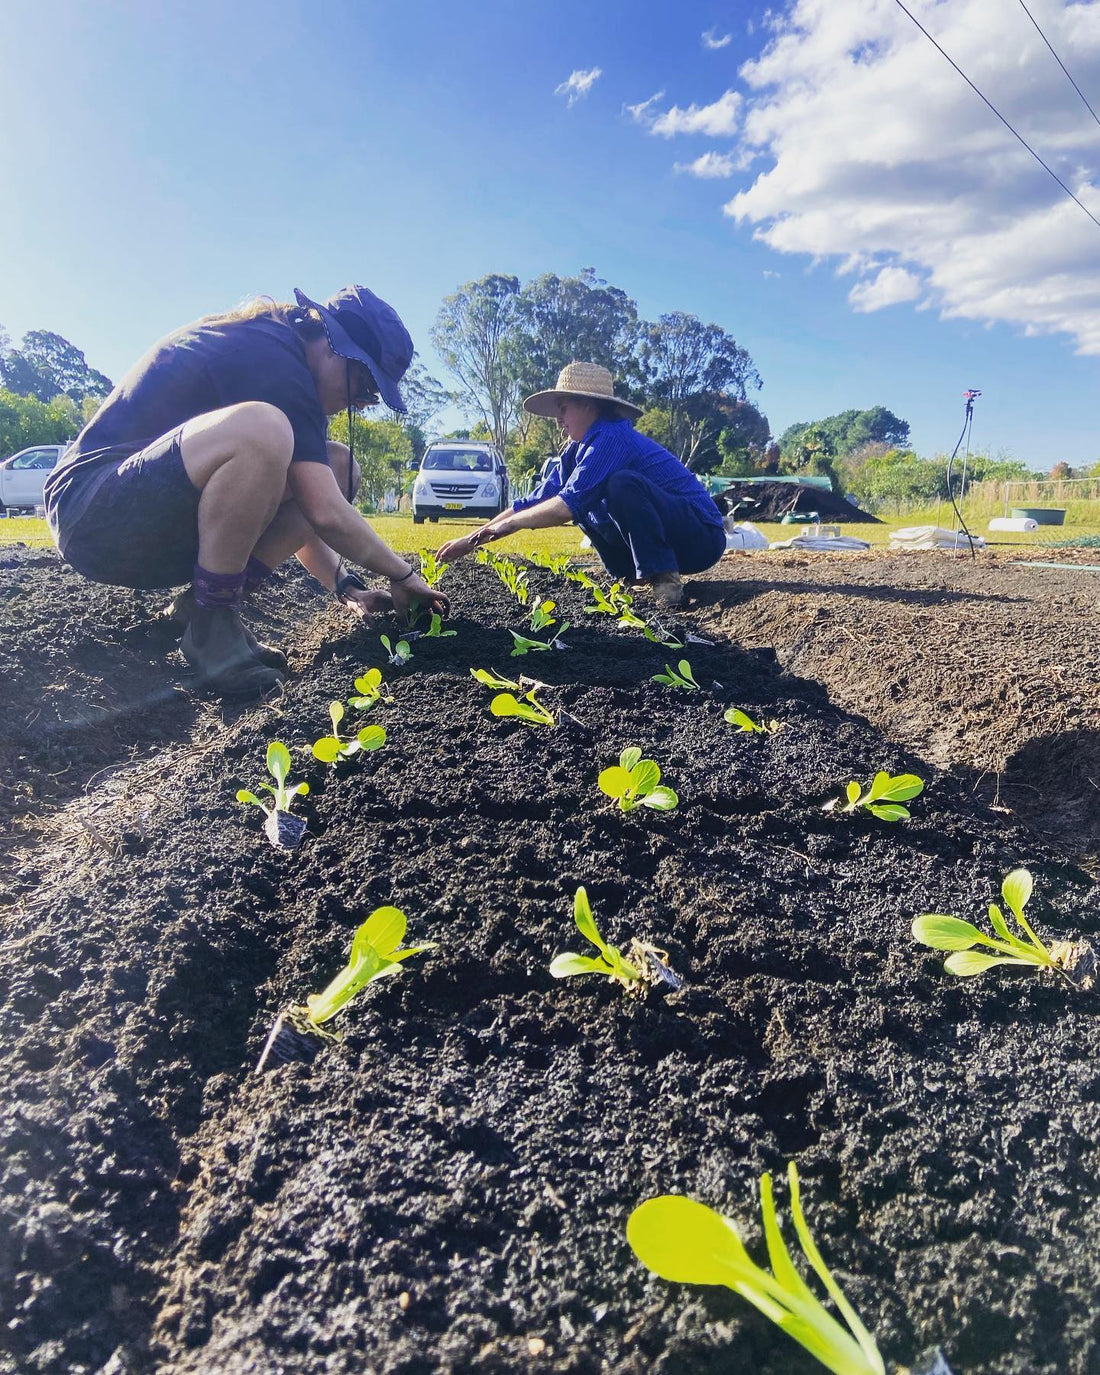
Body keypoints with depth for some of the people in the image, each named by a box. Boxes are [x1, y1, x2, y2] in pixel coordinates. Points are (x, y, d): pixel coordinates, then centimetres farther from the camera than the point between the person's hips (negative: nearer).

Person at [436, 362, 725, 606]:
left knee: (624, 484, -30)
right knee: (580, 500, 8)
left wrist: (510, 524, -15)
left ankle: (664, 579, -20)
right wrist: (471, 540, 0)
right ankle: (632, 576, 8)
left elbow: (567, 506, -29)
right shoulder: (576, 452, 6)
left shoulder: (612, 437, -20)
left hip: (701, 537, -9)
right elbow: (533, 502, 5)